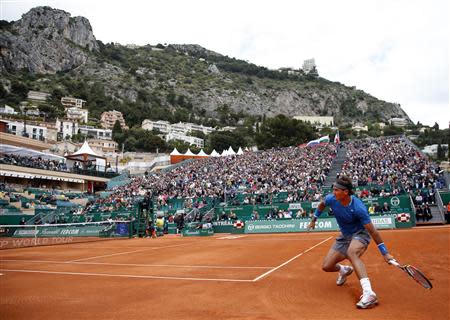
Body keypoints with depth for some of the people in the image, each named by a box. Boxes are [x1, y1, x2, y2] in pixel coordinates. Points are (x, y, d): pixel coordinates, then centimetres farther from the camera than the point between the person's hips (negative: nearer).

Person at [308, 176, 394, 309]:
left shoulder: (358, 207, -32)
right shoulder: (331, 199, -18)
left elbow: (372, 230, -28)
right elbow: (322, 204, 8)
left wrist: (385, 253, -27)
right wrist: (314, 219, 14)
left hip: (360, 234, -6)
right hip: (344, 236, 6)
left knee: (351, 253, -41)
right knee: (326, 266, -1)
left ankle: (369, 293, -45)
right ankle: (344, 270, 36)